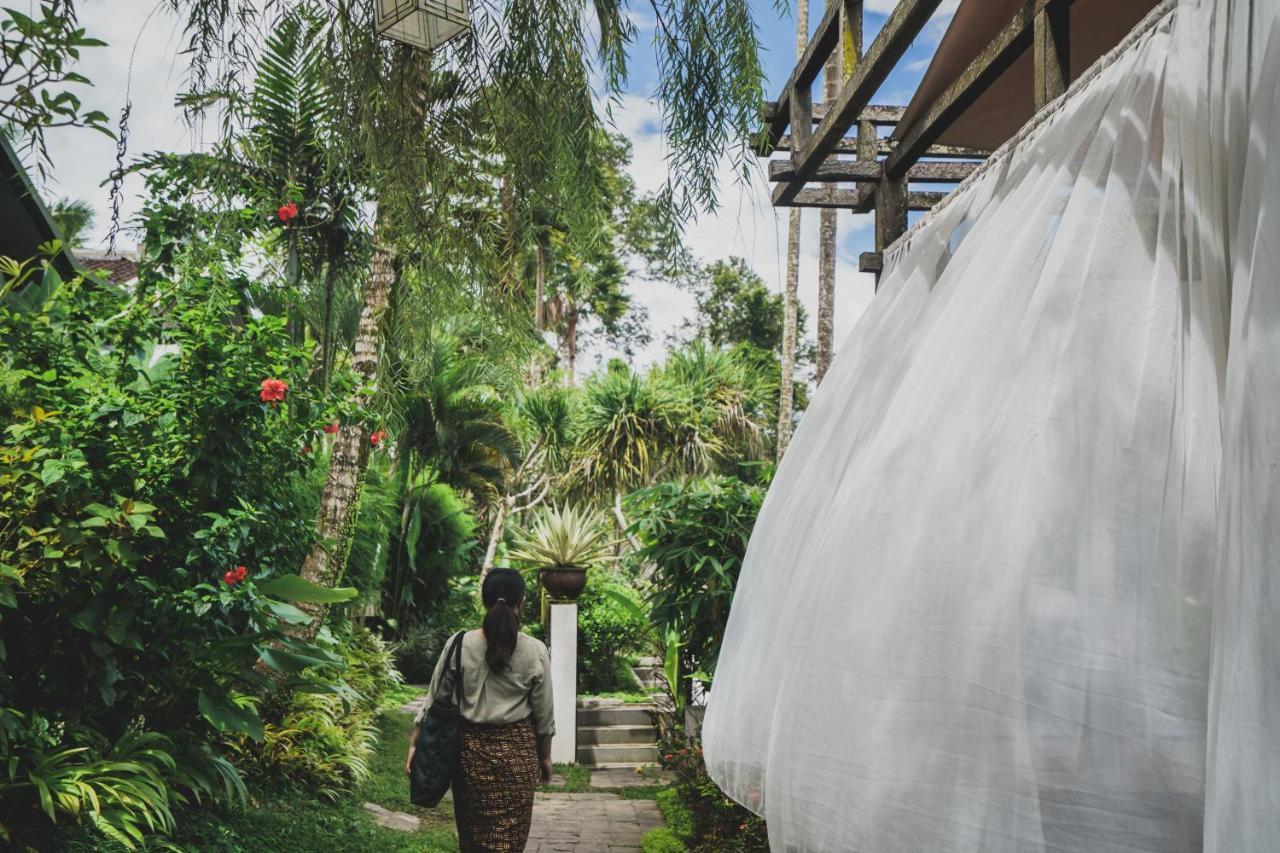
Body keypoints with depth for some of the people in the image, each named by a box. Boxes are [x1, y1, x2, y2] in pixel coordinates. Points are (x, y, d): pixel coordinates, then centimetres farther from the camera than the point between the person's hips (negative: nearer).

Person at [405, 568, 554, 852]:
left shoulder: (459, 645, -8)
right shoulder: (535, 652, -9)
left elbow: (435, 700, -3)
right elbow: (543, 714, -2)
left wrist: (415, 743, 7)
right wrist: (545, 757, 11)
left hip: (470, 747, 2)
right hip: (517, 750, -1)